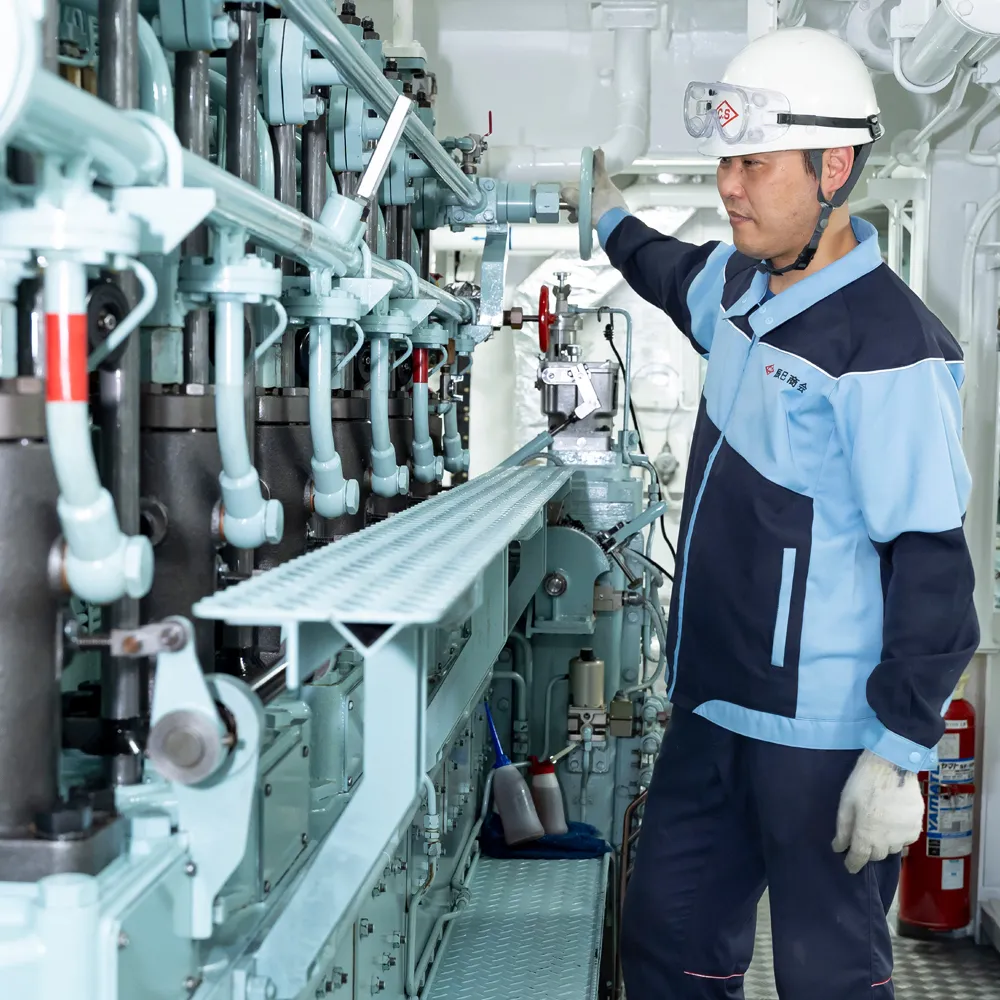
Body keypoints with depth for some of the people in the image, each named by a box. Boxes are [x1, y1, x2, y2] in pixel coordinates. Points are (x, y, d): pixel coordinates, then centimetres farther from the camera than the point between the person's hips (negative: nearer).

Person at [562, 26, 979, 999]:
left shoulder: (885, 345, -21)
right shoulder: (739, 281, 5)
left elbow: (931, 561, -21)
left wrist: (901, 755, -20)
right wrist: (610, 221, 41)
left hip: (821, 740, -8)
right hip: (713, 706, 8)